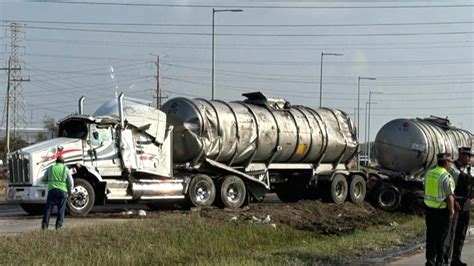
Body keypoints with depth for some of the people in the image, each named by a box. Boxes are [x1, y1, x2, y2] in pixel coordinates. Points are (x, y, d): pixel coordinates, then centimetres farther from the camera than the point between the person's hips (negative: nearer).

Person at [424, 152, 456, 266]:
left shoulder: (429, 174, 4)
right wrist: (452, 210, -9)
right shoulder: (446, 177, -18)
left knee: (431, 236, 13)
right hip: (443, 210, -6)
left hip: (430, 209, 6)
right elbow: (450, 196, -20)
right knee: (443, 237, 5)